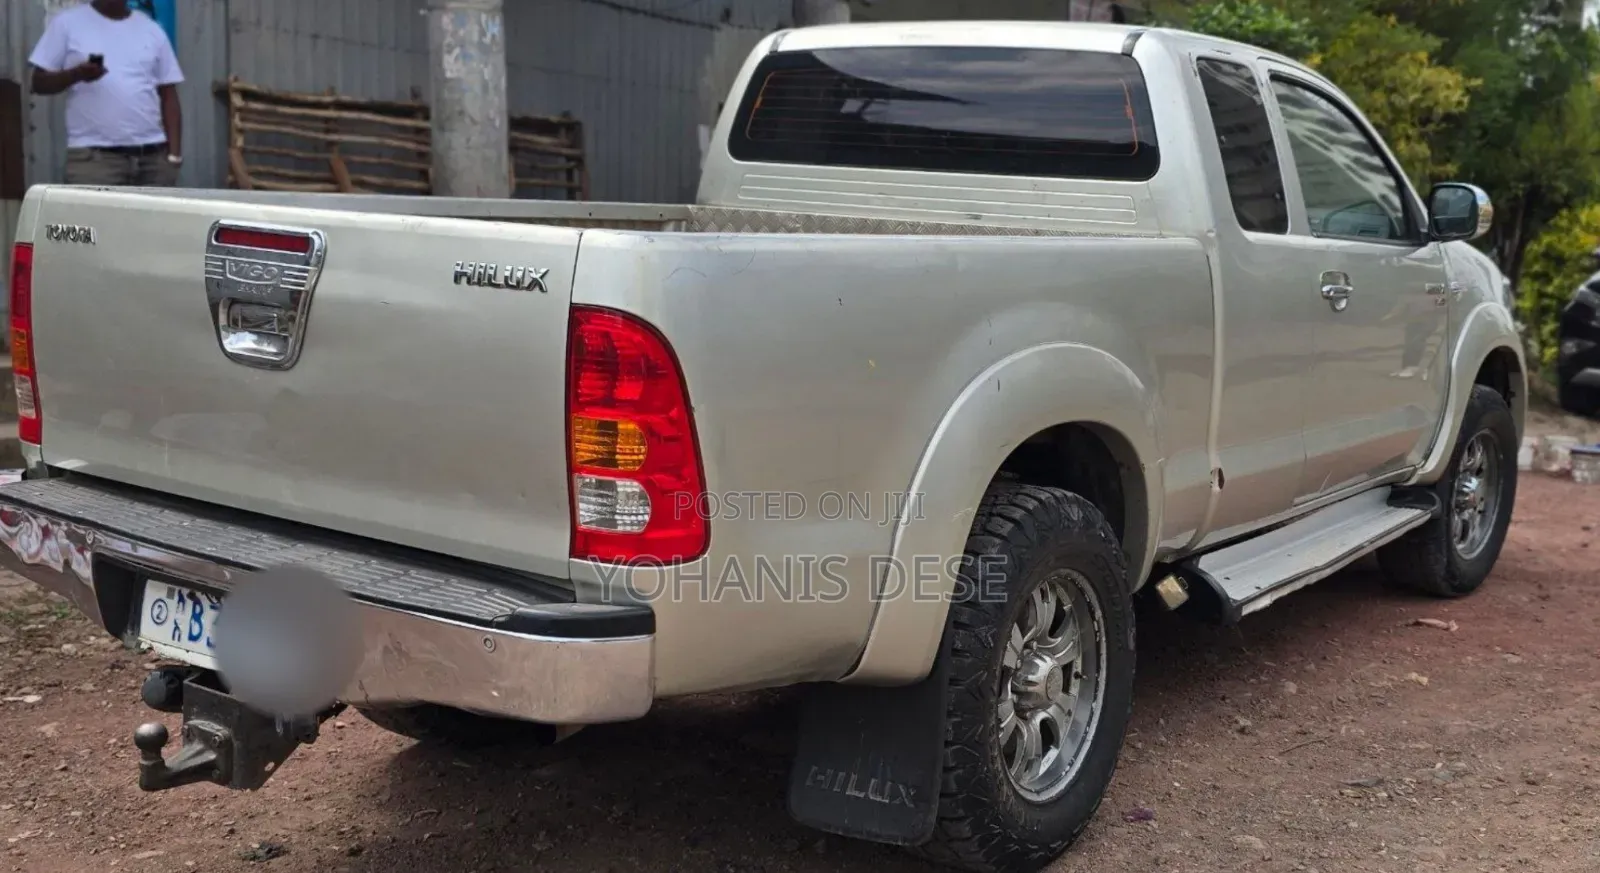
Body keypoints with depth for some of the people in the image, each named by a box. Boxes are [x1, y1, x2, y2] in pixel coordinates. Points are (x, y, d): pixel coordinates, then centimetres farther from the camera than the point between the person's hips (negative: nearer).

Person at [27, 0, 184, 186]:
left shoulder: (152, 30, 13)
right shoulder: (67, 23, 7)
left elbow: (168, 96, 11)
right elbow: (40, 82, 5)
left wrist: (175, 153, 1)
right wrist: (77, 74, -15)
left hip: (154, 155, 3)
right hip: (93, 155, -2)